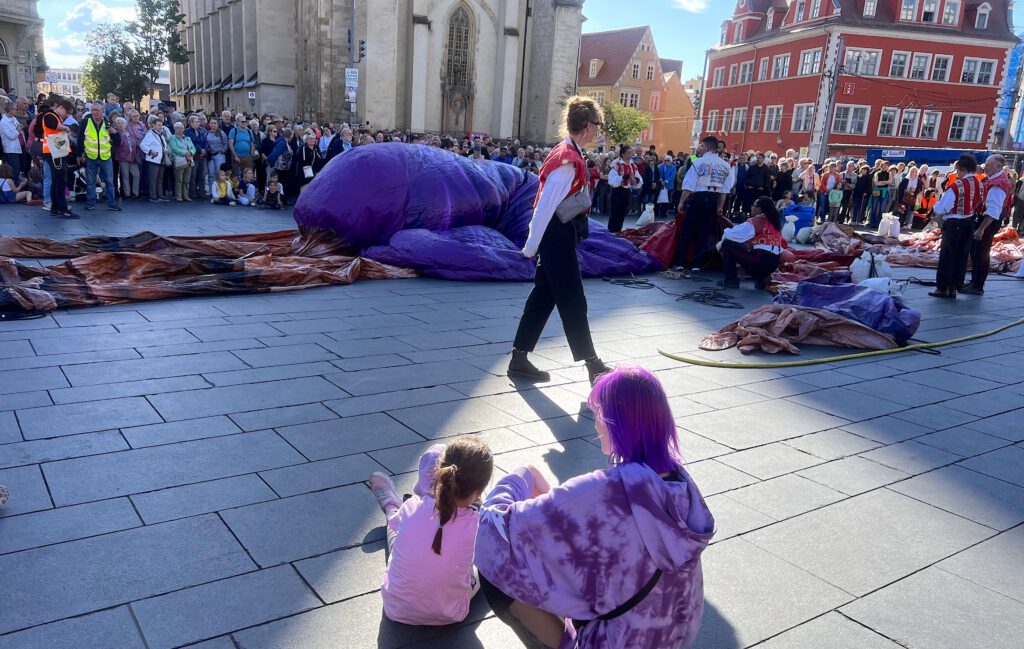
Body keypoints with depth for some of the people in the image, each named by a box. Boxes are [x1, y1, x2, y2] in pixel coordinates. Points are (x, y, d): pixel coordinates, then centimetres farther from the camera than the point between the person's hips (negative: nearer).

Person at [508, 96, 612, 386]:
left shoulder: (566, 154, 11)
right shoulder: (568, 160, -19)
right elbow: (546, 205, -20)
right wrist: (532, 247, -16)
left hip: (558, 235, 10)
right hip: (558, 236, -10)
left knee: (544, 296, 13)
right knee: (573, 302, 0)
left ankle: (519, 360, 19)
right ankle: (592, 365, 13)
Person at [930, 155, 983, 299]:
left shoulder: (956, 186, -19)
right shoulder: (980, 185, 4)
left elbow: (941, 208, -17)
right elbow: (980, 207, 13)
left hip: (954, 223, -7)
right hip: (970, 222, 7)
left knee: (947, 256, 1)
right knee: (962, 256, 10)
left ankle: (943, 288, 4)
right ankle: (954, 288, 15)